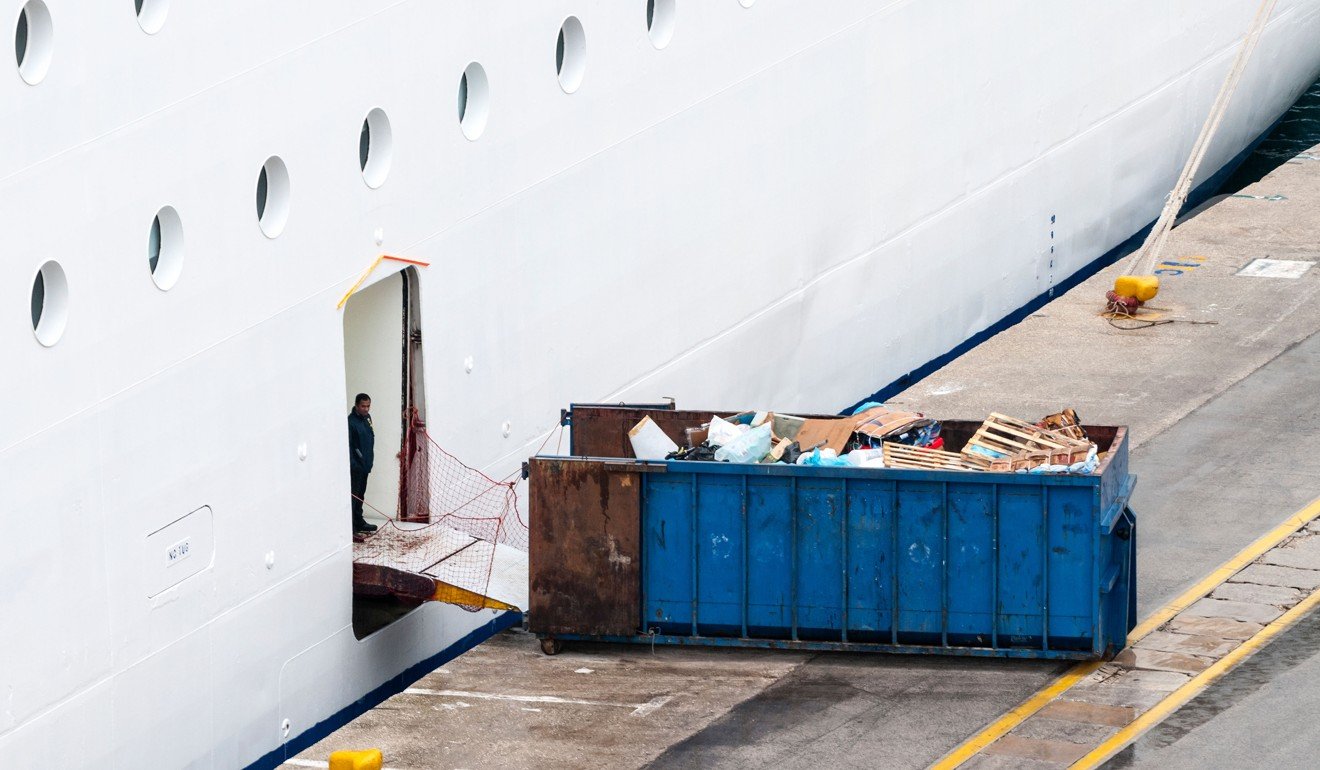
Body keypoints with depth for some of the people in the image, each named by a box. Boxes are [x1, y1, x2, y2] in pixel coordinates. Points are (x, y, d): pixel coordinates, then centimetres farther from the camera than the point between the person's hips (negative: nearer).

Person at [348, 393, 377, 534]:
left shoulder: (367, 418, 12)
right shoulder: (351, 421, -17)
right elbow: (348, 445, -22)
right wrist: (350, 464, -27)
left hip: (365, 464, 9)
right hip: (355, 466, -9)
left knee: (360, 495, 17)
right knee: (354, 495, -9)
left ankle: (359, 522, 26)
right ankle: (351, 526, -10)